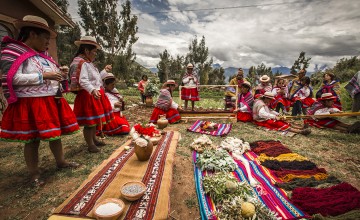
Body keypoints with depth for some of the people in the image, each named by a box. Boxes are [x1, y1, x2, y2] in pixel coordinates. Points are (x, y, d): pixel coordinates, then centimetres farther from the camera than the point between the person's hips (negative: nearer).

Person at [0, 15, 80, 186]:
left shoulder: (42, 54, 14)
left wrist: (58, 75, 6)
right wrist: (44, 76, -20)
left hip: (52, 101, 7)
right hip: (30, 104, -7)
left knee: (56, 134, 15)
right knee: (32, 140, 3)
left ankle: (61, 161, 32)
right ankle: (34, 173, 20)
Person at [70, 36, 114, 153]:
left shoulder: (88, 63, 18)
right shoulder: (82, 63, -15)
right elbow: (83, 81, -29)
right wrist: (93, 90, -44)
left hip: (95, 94, 11)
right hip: (88, 96, -11)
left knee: (95, 120, 19)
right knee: (89, 122, -4)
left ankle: (94, 139, 35)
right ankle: (90, 145, 7)